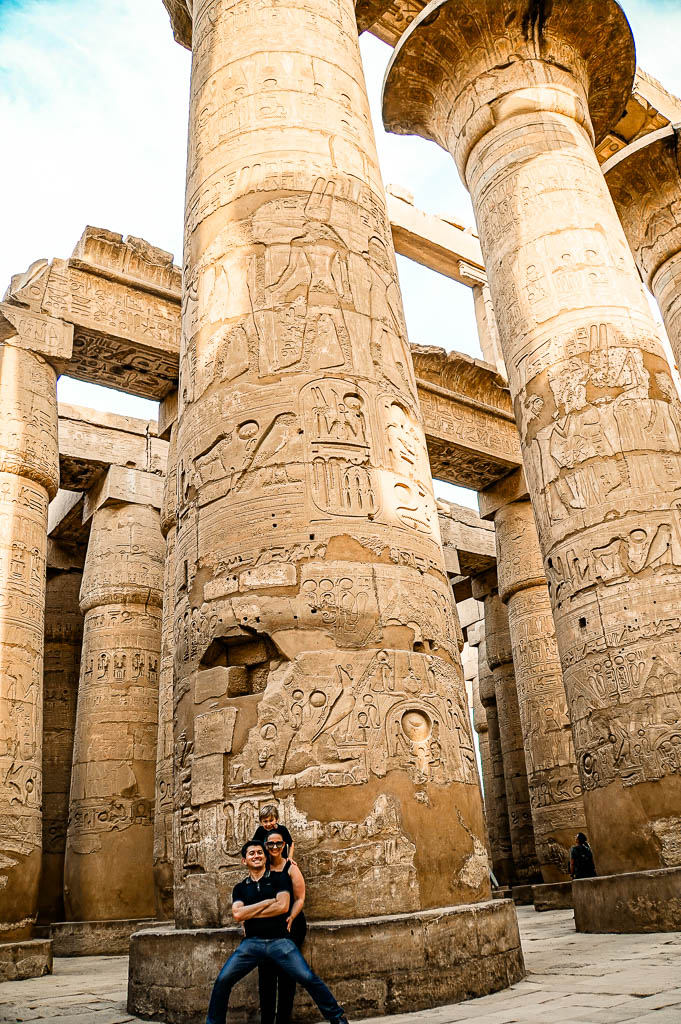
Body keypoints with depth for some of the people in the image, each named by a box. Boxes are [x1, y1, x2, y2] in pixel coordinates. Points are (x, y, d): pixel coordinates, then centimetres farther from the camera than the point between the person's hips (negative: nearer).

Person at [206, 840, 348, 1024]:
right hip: (252, 942, 2)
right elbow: (237, 915, -5)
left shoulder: (278, 879, 8)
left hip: (280, 940, -2)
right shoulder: (240, 888, 13)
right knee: (222, 981, -10)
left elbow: (283, 906, -9)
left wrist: (250, 913, -2)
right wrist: (268, 902, -6)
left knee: (308, 978, -16)